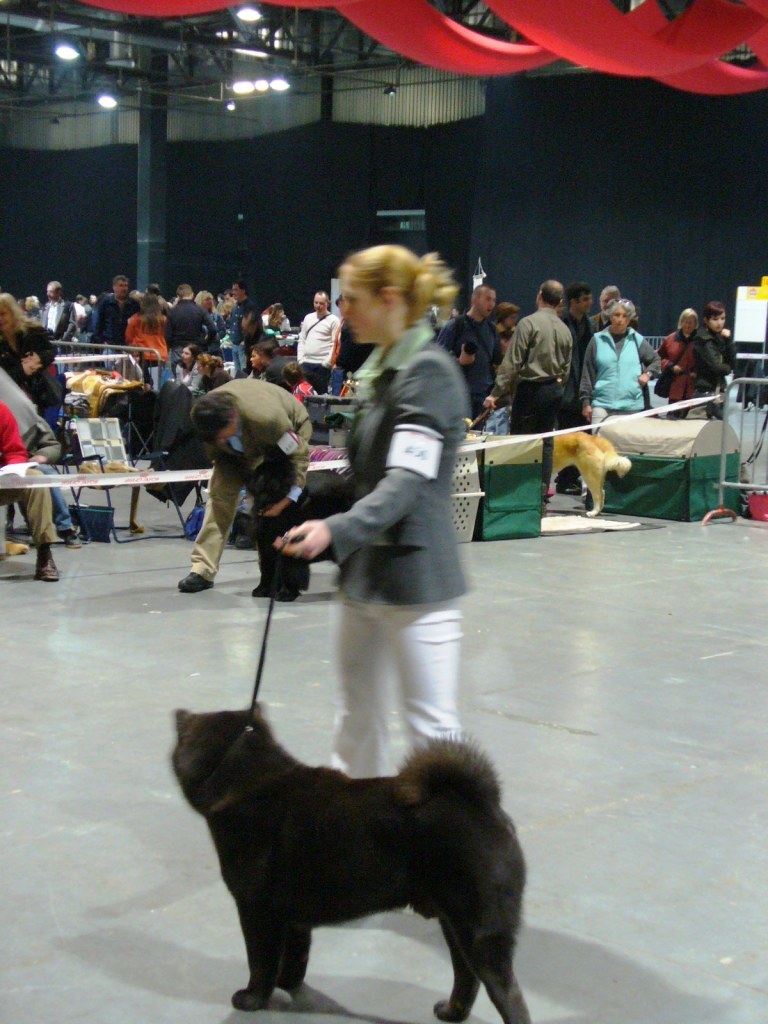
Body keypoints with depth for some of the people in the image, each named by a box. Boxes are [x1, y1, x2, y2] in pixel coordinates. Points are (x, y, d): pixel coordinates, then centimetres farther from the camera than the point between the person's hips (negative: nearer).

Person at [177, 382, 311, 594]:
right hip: (241, 446, 4)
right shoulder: (204, 417, -31)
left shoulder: (265, 418, -46)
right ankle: (203, 570, -9)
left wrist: (286, 499, -37)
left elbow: (299, 453, -33)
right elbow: (218, 454, -12)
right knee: (220, 491, -10)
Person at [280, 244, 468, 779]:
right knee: (357, 717, 15)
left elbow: (407, 482, -24)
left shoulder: (430, 373, -14)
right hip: (367, 572, 9)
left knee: (431, 724, -3)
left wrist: (337, 529, -35)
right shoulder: (383, 369, 14)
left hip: (415, 576, -9)